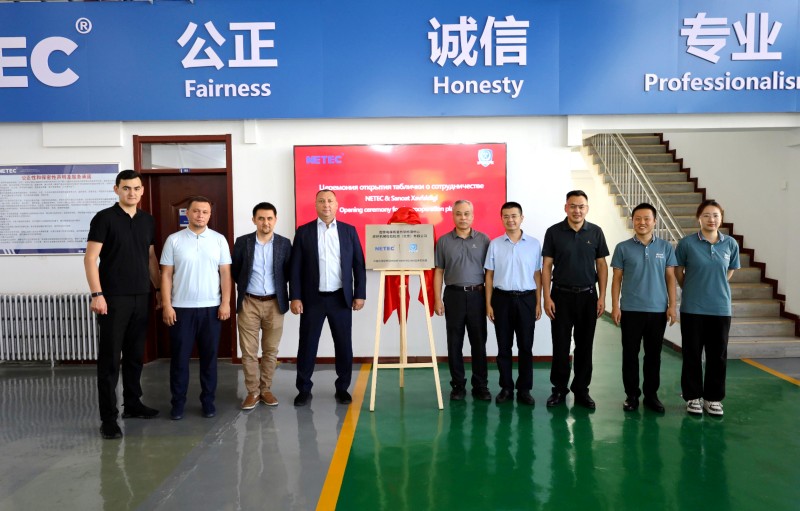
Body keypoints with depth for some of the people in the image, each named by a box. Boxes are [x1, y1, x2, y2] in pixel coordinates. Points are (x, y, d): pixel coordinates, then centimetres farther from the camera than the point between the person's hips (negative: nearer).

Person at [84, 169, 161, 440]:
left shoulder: (148, 221, 10)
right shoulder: (104, 218, -6)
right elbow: (90, 258, -10)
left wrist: (159, 290, 13)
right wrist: (96, 294, -17)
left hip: (141, 297, 5)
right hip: (113, 298, -5)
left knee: (135, 354, 14)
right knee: (110, 357, -1)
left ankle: (132, 404, 27)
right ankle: (108, 417, 6)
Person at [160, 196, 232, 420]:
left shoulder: (219, 240, 3)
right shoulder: (174, 240, 1)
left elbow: (225, 273, 2)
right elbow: (166, 275, 1)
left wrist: (225, 303, -5)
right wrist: (166, 305, -5)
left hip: (211, 308, 1)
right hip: (181, 308, 0)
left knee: (209, 357, 8)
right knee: (179, 357, 6)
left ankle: (208, 400, 20)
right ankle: (178, 402, 18)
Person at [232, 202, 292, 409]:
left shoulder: (284, 243, 0)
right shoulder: (242, 242, -2)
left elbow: (288, 272, 7)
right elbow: (235, 270, 9)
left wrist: (276, 285, 3)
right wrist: (246, 285, 11)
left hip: (274, 303, 1)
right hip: (249, 303, 0)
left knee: (271, 350, 8)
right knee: (249, 351, 2)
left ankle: (266, 389, 22)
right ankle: (253, 392, 15)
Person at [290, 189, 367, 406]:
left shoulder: (349, 231, 6)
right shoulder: (303, 231, 2)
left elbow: (359, 264, 5)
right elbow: (295, 267, 0)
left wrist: (360, 294, -1)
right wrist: (295, 297, -7)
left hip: (341, 298, 1)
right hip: (313, 298, -1)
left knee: (344, 345, 7)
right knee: (307, 345, 5)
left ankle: (342, 388, 21)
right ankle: (304, 389, 19)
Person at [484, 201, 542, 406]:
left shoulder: (534, 243, 2)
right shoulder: (495, 244, 2)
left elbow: (537, 274, 5)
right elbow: (489, 275, 5)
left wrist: (538, 303, 2)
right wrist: (488, 304, 0)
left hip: (526, 299, 0)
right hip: (502, 298, 0)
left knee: (525, 346, 5)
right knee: (504, 347, 7)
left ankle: (524, 389, 16)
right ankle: (506, 387, 19)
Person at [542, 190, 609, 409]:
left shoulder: (595, 232, 3)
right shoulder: (553, 232, -2)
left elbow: (602, 265, 6)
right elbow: (547, 266, -2)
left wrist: (602, 297, 0)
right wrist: (547, 297, -8)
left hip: (588, 296, 2)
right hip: (561, 296, -1)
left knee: (585, 346, 9)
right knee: (560, 346, 4)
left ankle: (581, 390, 21)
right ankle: (559, 389, 18)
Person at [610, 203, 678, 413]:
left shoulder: (666, 247, 3)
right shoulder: (623, 248, 1)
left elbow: (670, 277, 5)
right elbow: (617, 279, 2)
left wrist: (672, 305, -1)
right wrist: (615, 306, -4)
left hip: (658, 310, 1)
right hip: (630, 310, -1)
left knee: (653, 355, 10)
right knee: (630, 354, 5)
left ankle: (651, 395, 21)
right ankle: (632, 395, 16)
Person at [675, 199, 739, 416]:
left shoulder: (730, 244, -1)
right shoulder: (687, 243, -7)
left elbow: (730, 271, 15)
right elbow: (678, 271, 5)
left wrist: (716, 287, 13)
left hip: (721, 308, 2)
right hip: (692, 308, -2)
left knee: (718, 355, 9)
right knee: (692, 354, 6)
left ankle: (713, 397, 23)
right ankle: (693, 396, 20)